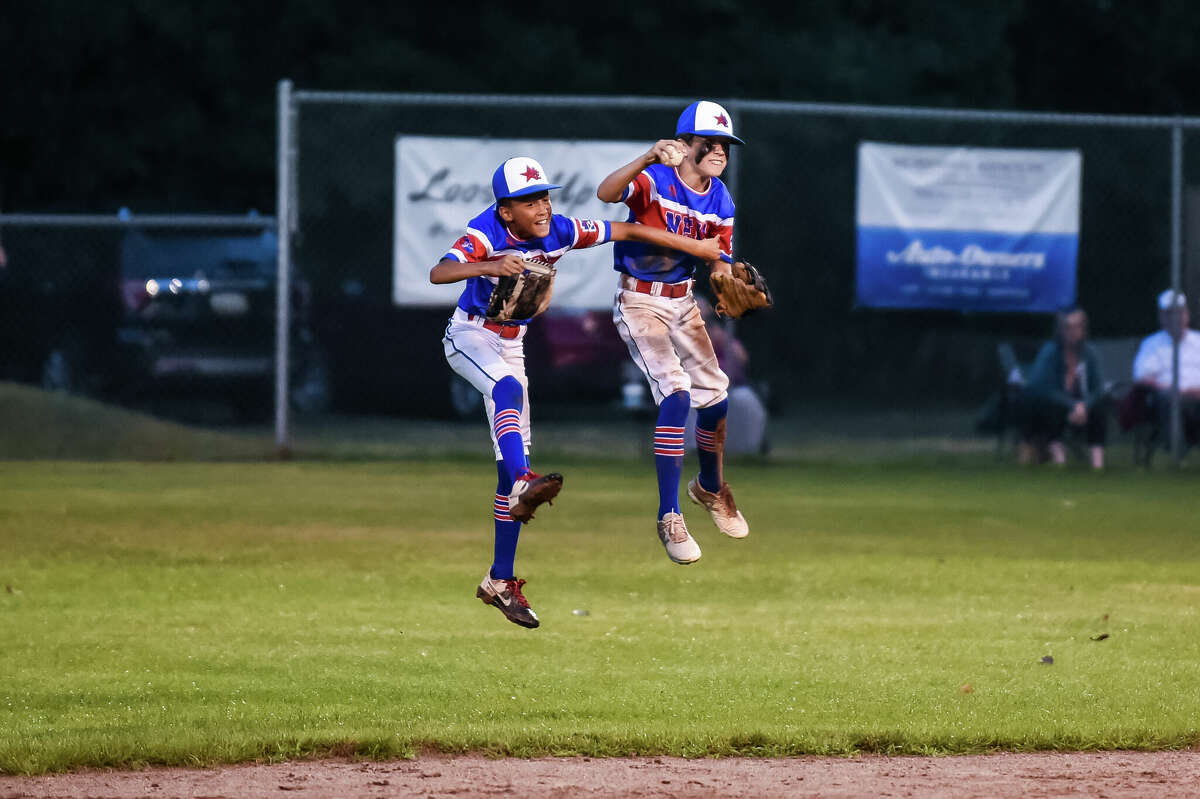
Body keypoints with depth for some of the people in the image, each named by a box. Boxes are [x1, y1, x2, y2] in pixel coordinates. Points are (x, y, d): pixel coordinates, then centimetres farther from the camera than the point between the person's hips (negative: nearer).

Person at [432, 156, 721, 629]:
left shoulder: (560, 232, -13)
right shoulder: (485, 235, -25)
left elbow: (630, 231, -4)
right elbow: (438, 274, -42)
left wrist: (694, 247, -3)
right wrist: (488, 267, -59)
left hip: (511, 346, 5)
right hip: (468, 337, -5)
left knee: (510, 465, 4)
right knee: (509, 390, -38)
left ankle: (500, 581, 11)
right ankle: (523, 484, -59)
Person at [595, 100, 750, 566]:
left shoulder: (721, 203, -1)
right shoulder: (654, 181, -20)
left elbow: (720, 266, 4)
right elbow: (606, 193, -40)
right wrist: (647, 159, -56)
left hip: (683, 301, 7)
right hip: (639, 303, -7)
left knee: (714, 397, 11)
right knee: (676, 394, -21)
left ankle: (710, 488, 40)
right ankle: (669, 518, -16)